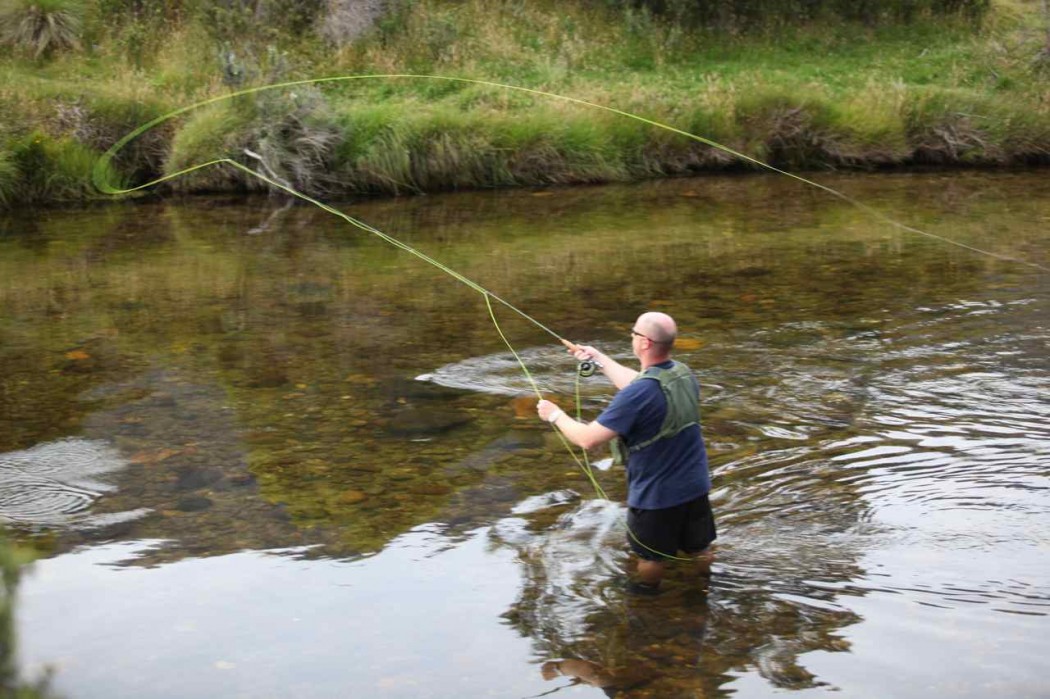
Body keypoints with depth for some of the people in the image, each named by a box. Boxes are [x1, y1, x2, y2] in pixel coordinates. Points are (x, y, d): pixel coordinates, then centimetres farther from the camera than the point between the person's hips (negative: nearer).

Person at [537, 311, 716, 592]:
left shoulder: (638, 394, -28)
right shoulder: (685, 374, -3)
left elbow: (588, 439, -24)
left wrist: (555, 415, -6)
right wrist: (599, 358, 23)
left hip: (656, 495, -6)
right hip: (695, 487, 6)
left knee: (651, 559, 17)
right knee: (699, 552, 21)